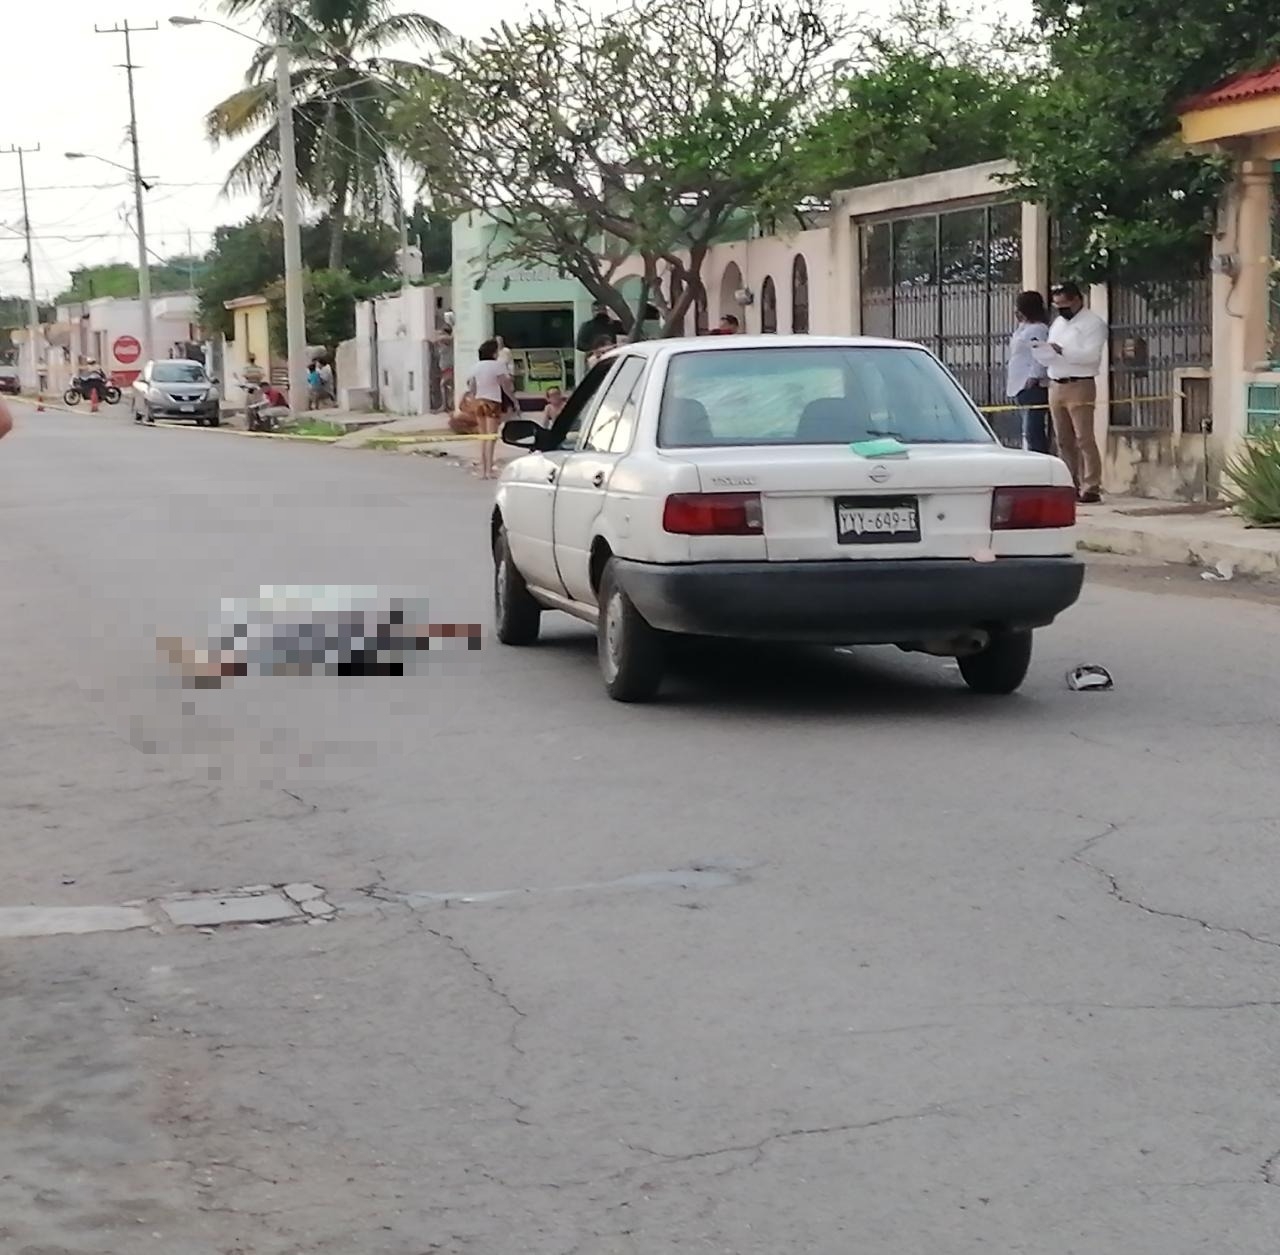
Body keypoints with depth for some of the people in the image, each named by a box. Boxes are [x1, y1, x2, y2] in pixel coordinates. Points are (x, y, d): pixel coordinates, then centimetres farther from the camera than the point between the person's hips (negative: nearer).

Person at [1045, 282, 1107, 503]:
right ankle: (1071, 485, 10)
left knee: (1084, 439, -11)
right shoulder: (1058, 323, 21)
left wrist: (1062, 351, -20)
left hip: (1079, 385, -7)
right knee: (1063, 440, 6)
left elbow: (1091, 355, -14)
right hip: (1056, 386, 7)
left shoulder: (1093, 323, -3)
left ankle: (1091, 487, -12)